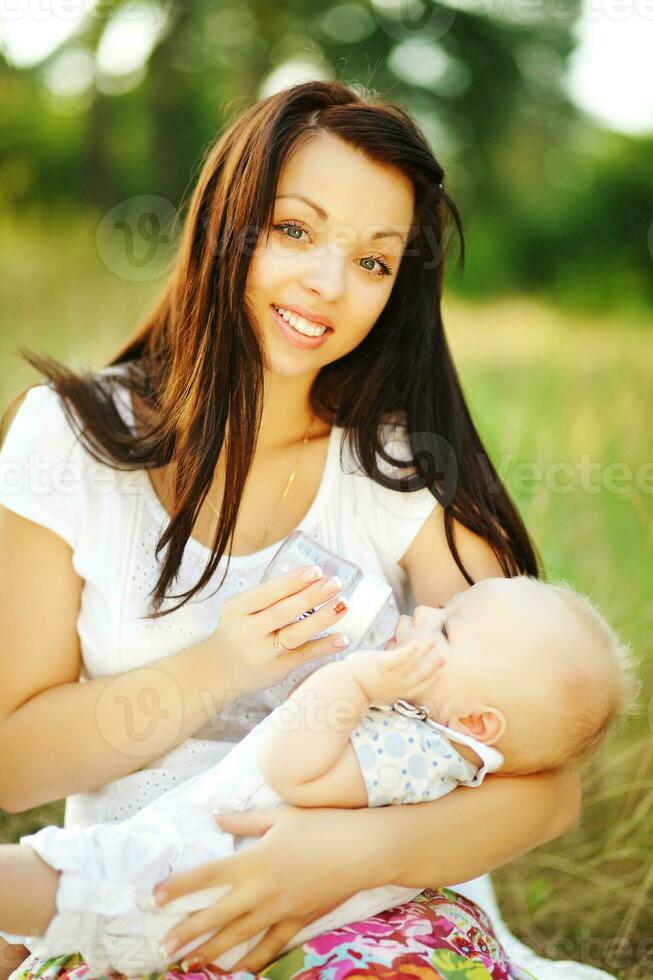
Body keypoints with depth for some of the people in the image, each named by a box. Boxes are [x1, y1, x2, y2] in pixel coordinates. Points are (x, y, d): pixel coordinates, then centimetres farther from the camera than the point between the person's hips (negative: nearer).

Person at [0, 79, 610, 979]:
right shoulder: (73, 437, -1)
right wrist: (216, 672, -17)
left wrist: (367, 849, -27)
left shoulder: (408, 471, -3)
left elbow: (546, 784, -9)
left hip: (375, 905, 0)